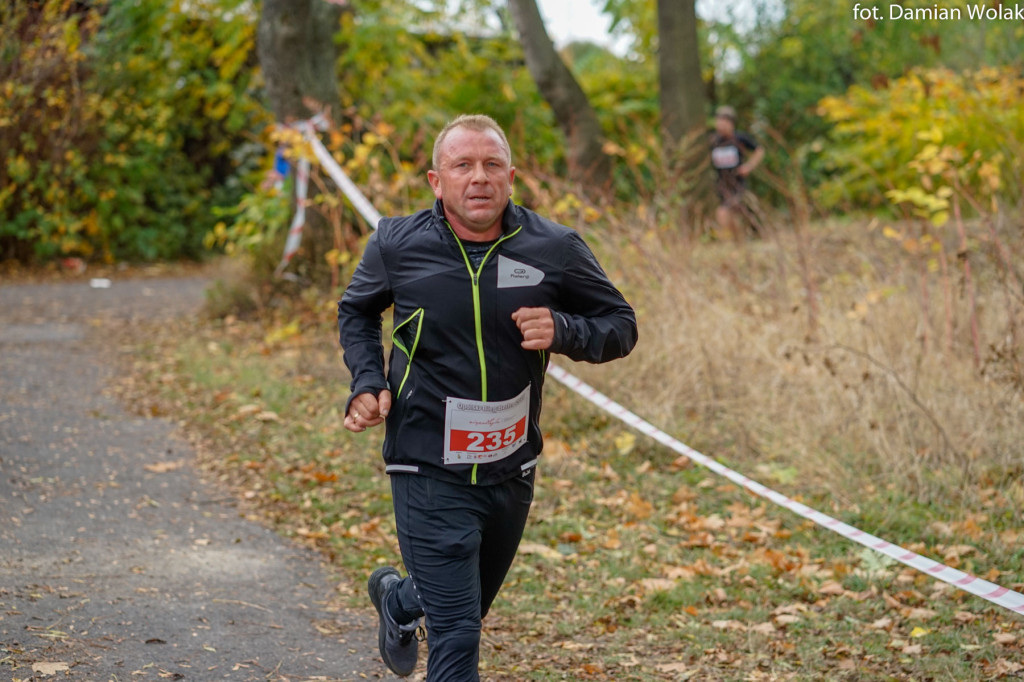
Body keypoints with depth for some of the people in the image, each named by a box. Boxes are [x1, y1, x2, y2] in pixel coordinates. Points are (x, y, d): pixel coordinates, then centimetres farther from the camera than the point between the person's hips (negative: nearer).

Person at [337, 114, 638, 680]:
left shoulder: (554, 249, -7)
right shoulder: (397, 245, -8)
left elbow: (621, 325, 2)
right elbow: (356, 312, 13)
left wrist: (562, 332, -18)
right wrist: (367, 383, -3)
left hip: (511, 470, 4)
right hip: (430, 470, -3)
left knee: (473, 607, 26)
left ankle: (397, 597, 59)